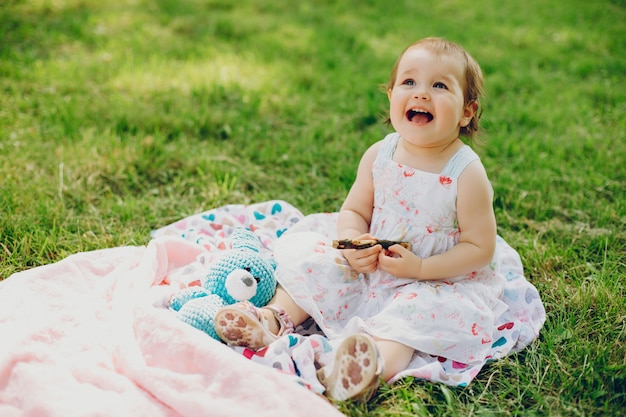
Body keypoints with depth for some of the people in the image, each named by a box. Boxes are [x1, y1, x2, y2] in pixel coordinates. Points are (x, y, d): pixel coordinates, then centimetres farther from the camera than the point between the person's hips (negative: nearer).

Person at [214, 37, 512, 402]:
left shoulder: (467, 174, -18)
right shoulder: (379, 156, -5)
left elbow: (480, 248, -15)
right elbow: (354, 211, 5)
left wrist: (420, 268, -24)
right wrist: (352, 243, -17)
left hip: (439, 282, -5)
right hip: (370, 269, 6)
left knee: (419, 307, -36)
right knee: (312, 259, -6)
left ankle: (381, 362, -57)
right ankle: (275, 318, -10)